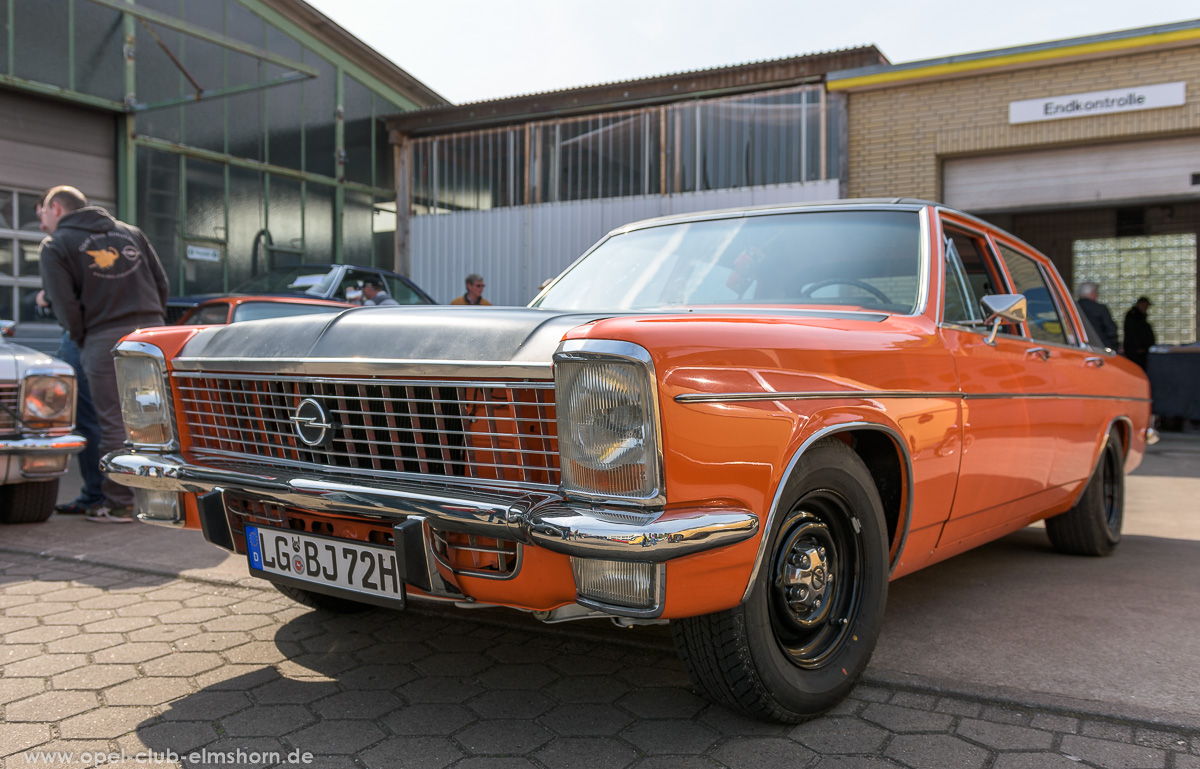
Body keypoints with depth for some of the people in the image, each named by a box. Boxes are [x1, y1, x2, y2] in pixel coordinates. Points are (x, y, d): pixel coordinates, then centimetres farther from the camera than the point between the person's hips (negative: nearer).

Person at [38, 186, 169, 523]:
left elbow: (65, 305, -7)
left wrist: (81, 341, 6)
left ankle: (120, 503, 5)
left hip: (105, 340, -5)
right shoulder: (130, 232, 19)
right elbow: (161, 282, 14)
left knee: (116, 424, 0)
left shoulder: (55, 246, 4)